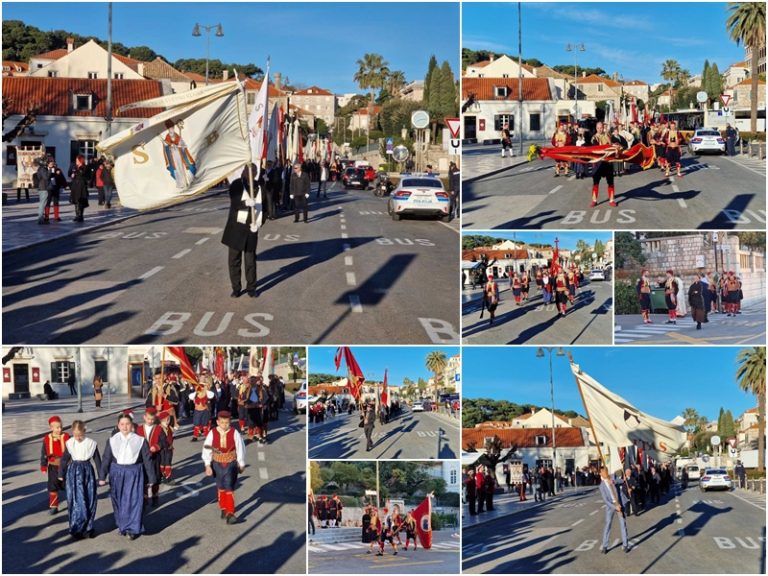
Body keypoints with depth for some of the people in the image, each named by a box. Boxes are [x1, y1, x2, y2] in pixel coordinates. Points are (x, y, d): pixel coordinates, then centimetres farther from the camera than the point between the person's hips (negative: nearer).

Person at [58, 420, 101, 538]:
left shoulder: (91, 444, -3)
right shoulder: (70, 443, -4)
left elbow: (97, 460, 4)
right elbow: (64, 459, 6)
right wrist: (61, 474, 11)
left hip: (87, 472, 1)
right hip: (73, 472, -1)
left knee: (90, 501, 4)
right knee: (76, 502, -4)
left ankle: (88, 527, 16)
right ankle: (76, 529, 3)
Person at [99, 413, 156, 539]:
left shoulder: (140, 441, -2)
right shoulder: (112, 441, 2)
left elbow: (147, 460, 1)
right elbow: (106, 460, 4)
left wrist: (151, 479, 2)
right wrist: (102, 477, -2)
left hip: (134, 473, -2)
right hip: (116, 473, 2)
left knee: (134, 500, -4)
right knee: (119, 501, 10)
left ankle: (133, 529, 5)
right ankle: (122, 526, 27)